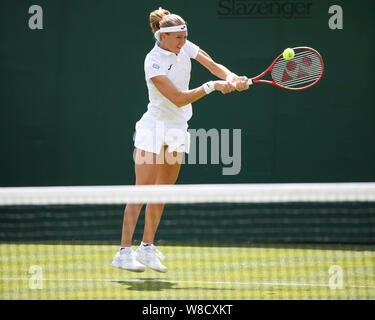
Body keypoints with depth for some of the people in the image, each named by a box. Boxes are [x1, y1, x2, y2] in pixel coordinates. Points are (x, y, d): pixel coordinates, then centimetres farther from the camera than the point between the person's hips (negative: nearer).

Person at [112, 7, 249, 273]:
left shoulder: (184, 47, 0)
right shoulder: (154, 62, -21)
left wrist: (232, 78, -21)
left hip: (177, 131, 7)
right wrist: (211, 87, -27)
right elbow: (178, 99, -24)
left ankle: (147, 248, 16)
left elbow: (214, 66, -1)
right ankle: (124, 252, -10)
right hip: (154, 128, -7)